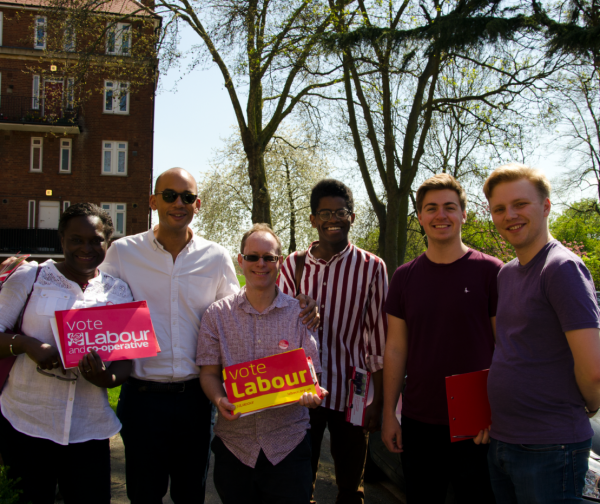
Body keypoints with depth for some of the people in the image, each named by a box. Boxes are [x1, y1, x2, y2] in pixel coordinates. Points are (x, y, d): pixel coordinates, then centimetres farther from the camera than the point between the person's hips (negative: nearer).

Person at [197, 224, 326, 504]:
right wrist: (219, 400, -17)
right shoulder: (217, 314, 3)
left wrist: (311, 394, -21)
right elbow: (209, 372, 3)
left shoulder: (300, 313, 1)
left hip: (288, 445, 0)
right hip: (233, 445, 1)